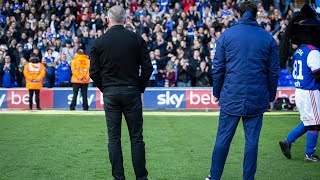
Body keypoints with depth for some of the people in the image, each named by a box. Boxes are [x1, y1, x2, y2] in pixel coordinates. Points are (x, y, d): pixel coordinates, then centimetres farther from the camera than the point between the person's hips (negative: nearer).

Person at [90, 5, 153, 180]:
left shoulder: (99, 42, -2)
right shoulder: (137, 39, -2)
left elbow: (94, 72, 0)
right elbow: (147, 67, -1)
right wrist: (140, 89, 10)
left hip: (110, 94, 0)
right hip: (132, 92, 0)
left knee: (114, 138, 5)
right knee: (136, 137, 5)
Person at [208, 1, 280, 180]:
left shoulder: (226, 35, 1)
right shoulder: (268, 38, 3)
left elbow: (218, 68, 2)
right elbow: (274, 72, 5)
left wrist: (217, 93, 12)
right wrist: (270, 98, 14)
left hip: (231, 98, 0)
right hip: (257, 99, 0)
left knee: (223, 140, 7)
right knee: (252, 142, 6)